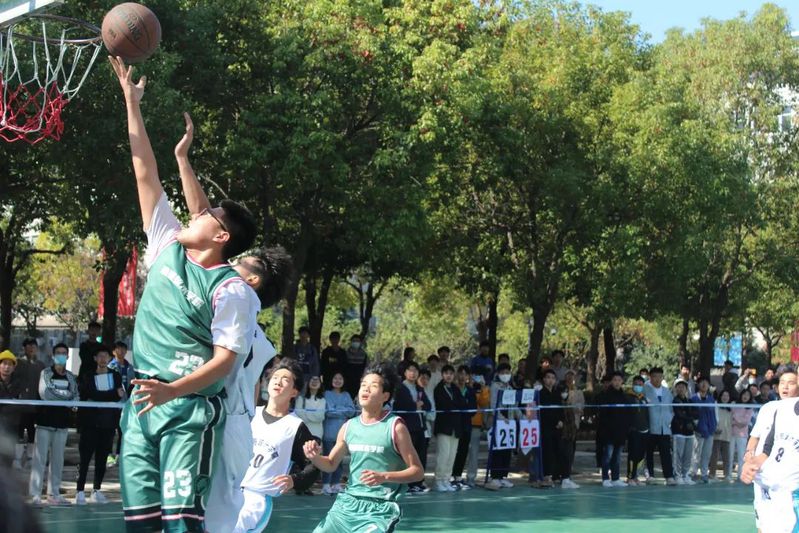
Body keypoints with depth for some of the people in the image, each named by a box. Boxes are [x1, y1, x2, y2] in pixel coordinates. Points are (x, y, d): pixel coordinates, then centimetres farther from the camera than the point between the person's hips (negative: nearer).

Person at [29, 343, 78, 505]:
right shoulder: (46, 373, 0)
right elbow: (44, 393, -14)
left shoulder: (71, 377, 11)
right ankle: (35, 494, -6)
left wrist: (55, 395, -15)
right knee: (40, 458, -7)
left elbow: (76, 396, 2)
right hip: (45, 421, -4)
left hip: (62, 423, 4)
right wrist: (66, 395, -7)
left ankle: (54, 493, 13)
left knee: (58, 459, 6)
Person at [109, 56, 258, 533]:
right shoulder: (168, 248, 9)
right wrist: (132, 102, 13)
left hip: (192, 408, -6)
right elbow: (146, 173, 11)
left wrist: (173, 389, -29)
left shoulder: (232, 290, -7)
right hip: (143, 402, 6)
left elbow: (226, 359, -13)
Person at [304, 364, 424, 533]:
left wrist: (384, 476, -20)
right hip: (347, 502, 6)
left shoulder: (395, 426, -7)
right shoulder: (349, 426, 7)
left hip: (380, 509, -6)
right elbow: (331, 464, 20)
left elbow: (417, 471, -6)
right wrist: (315, 457, -2)